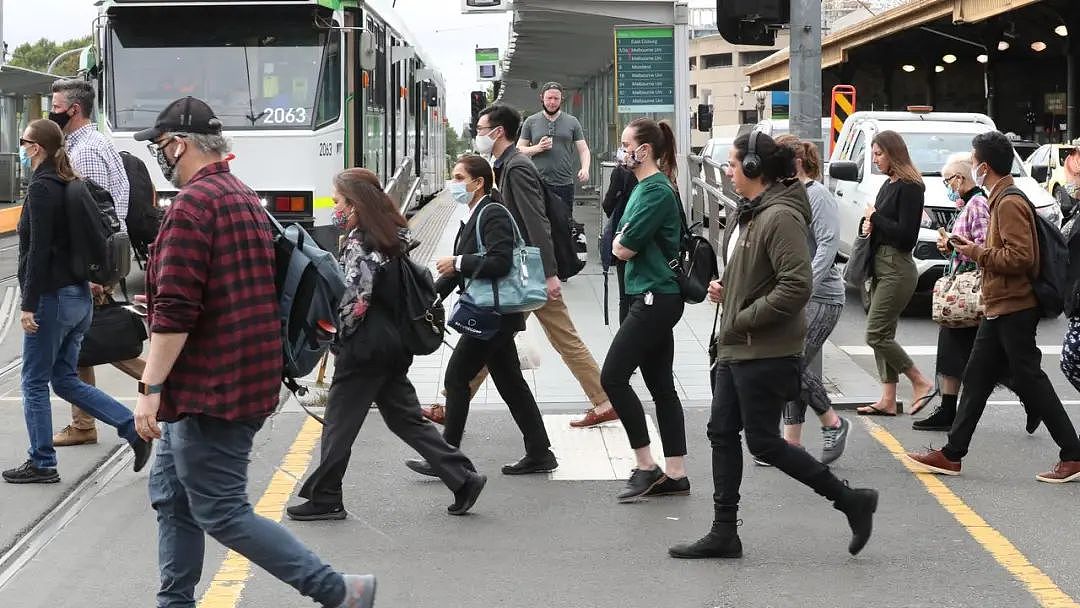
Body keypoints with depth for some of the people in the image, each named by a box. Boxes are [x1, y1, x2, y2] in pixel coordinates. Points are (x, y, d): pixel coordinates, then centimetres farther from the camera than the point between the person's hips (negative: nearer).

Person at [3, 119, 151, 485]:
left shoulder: (41, 188, -15)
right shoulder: (70, 186, 12)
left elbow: (39, 250, -20)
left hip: (52, 298, -9)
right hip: (79, 296, 9)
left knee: (34, 382, 4)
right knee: (65, 380, 15)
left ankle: (41, 464, 11)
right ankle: (134, 429, 7)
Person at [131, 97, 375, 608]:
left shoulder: (192, 205, -16)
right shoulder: (246, 199, 15)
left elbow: (175, 310, -23)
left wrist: (151, 387, -19)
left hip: (210, 389, -10)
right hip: (247, 379, 10)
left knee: (222, 513, -5)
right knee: (171, 492, 17)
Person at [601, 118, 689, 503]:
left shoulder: (657, 191, -16)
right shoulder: (643, 186, 15)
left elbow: (623, 249, -18)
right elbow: (620, 244, 18)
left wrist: (620, 244, 1)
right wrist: (623, 243, -1)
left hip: (655, 298, -10)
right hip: (653, 297, 10)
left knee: (613, 377, -9)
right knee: (661, 385, 9)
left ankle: (645, 467, -3)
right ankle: (675, 474, 12)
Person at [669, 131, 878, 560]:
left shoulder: (781, 217, -19)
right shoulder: (753, 213, 12)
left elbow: (796, 286, -26)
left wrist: (744, 319, -20)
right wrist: (726, 288, 7)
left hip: (766, 353, -10)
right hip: (736, 349, 10)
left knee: (763, 443, -4)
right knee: (722, 433, 10)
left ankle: (850, 500, 7)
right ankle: (724, 533, 17)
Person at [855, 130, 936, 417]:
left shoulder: (909, 187, -13)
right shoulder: (889, 184, 15)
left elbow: (906, 234, -19)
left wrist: (875, 218, -9)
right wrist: (868, 223, 3)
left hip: (897, 268, -10)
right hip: (881, 265, 10)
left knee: (876, 334, -10)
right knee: (882, 334, 9)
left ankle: (921, 383, 1)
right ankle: (888, 399, 12)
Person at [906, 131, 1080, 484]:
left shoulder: (1009, 203, -17)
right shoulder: (1001, 200, 15)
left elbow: (1021, 256, -25)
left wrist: (977, 253, -15)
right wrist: (973, 249, 10)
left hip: (1014, 309, -10)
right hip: (1000, 309, 10)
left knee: (1030, 382, -6)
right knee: (976, 379, 11)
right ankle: (952, 454, 16)